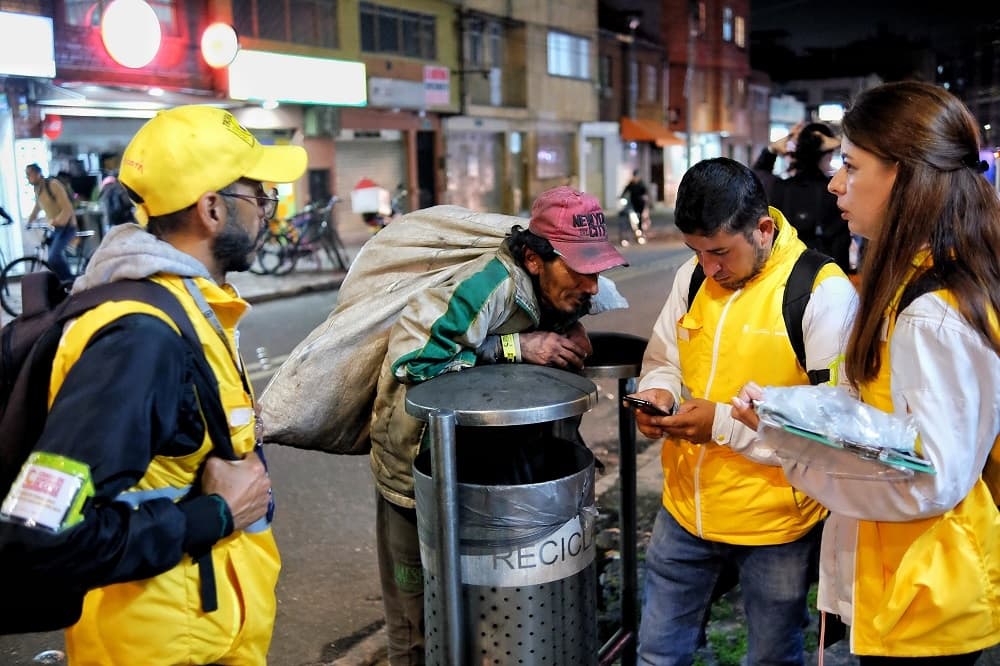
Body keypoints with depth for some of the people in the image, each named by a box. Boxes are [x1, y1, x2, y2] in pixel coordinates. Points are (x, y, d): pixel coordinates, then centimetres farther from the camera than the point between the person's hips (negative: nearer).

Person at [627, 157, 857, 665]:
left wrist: (726, 423, -25)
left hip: (775, 522, -5)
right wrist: (657, 392, -11)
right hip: (685, 508, 5)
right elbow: (662, 360, 13)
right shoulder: (692, 277, 1)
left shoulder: (823, 290, -17)